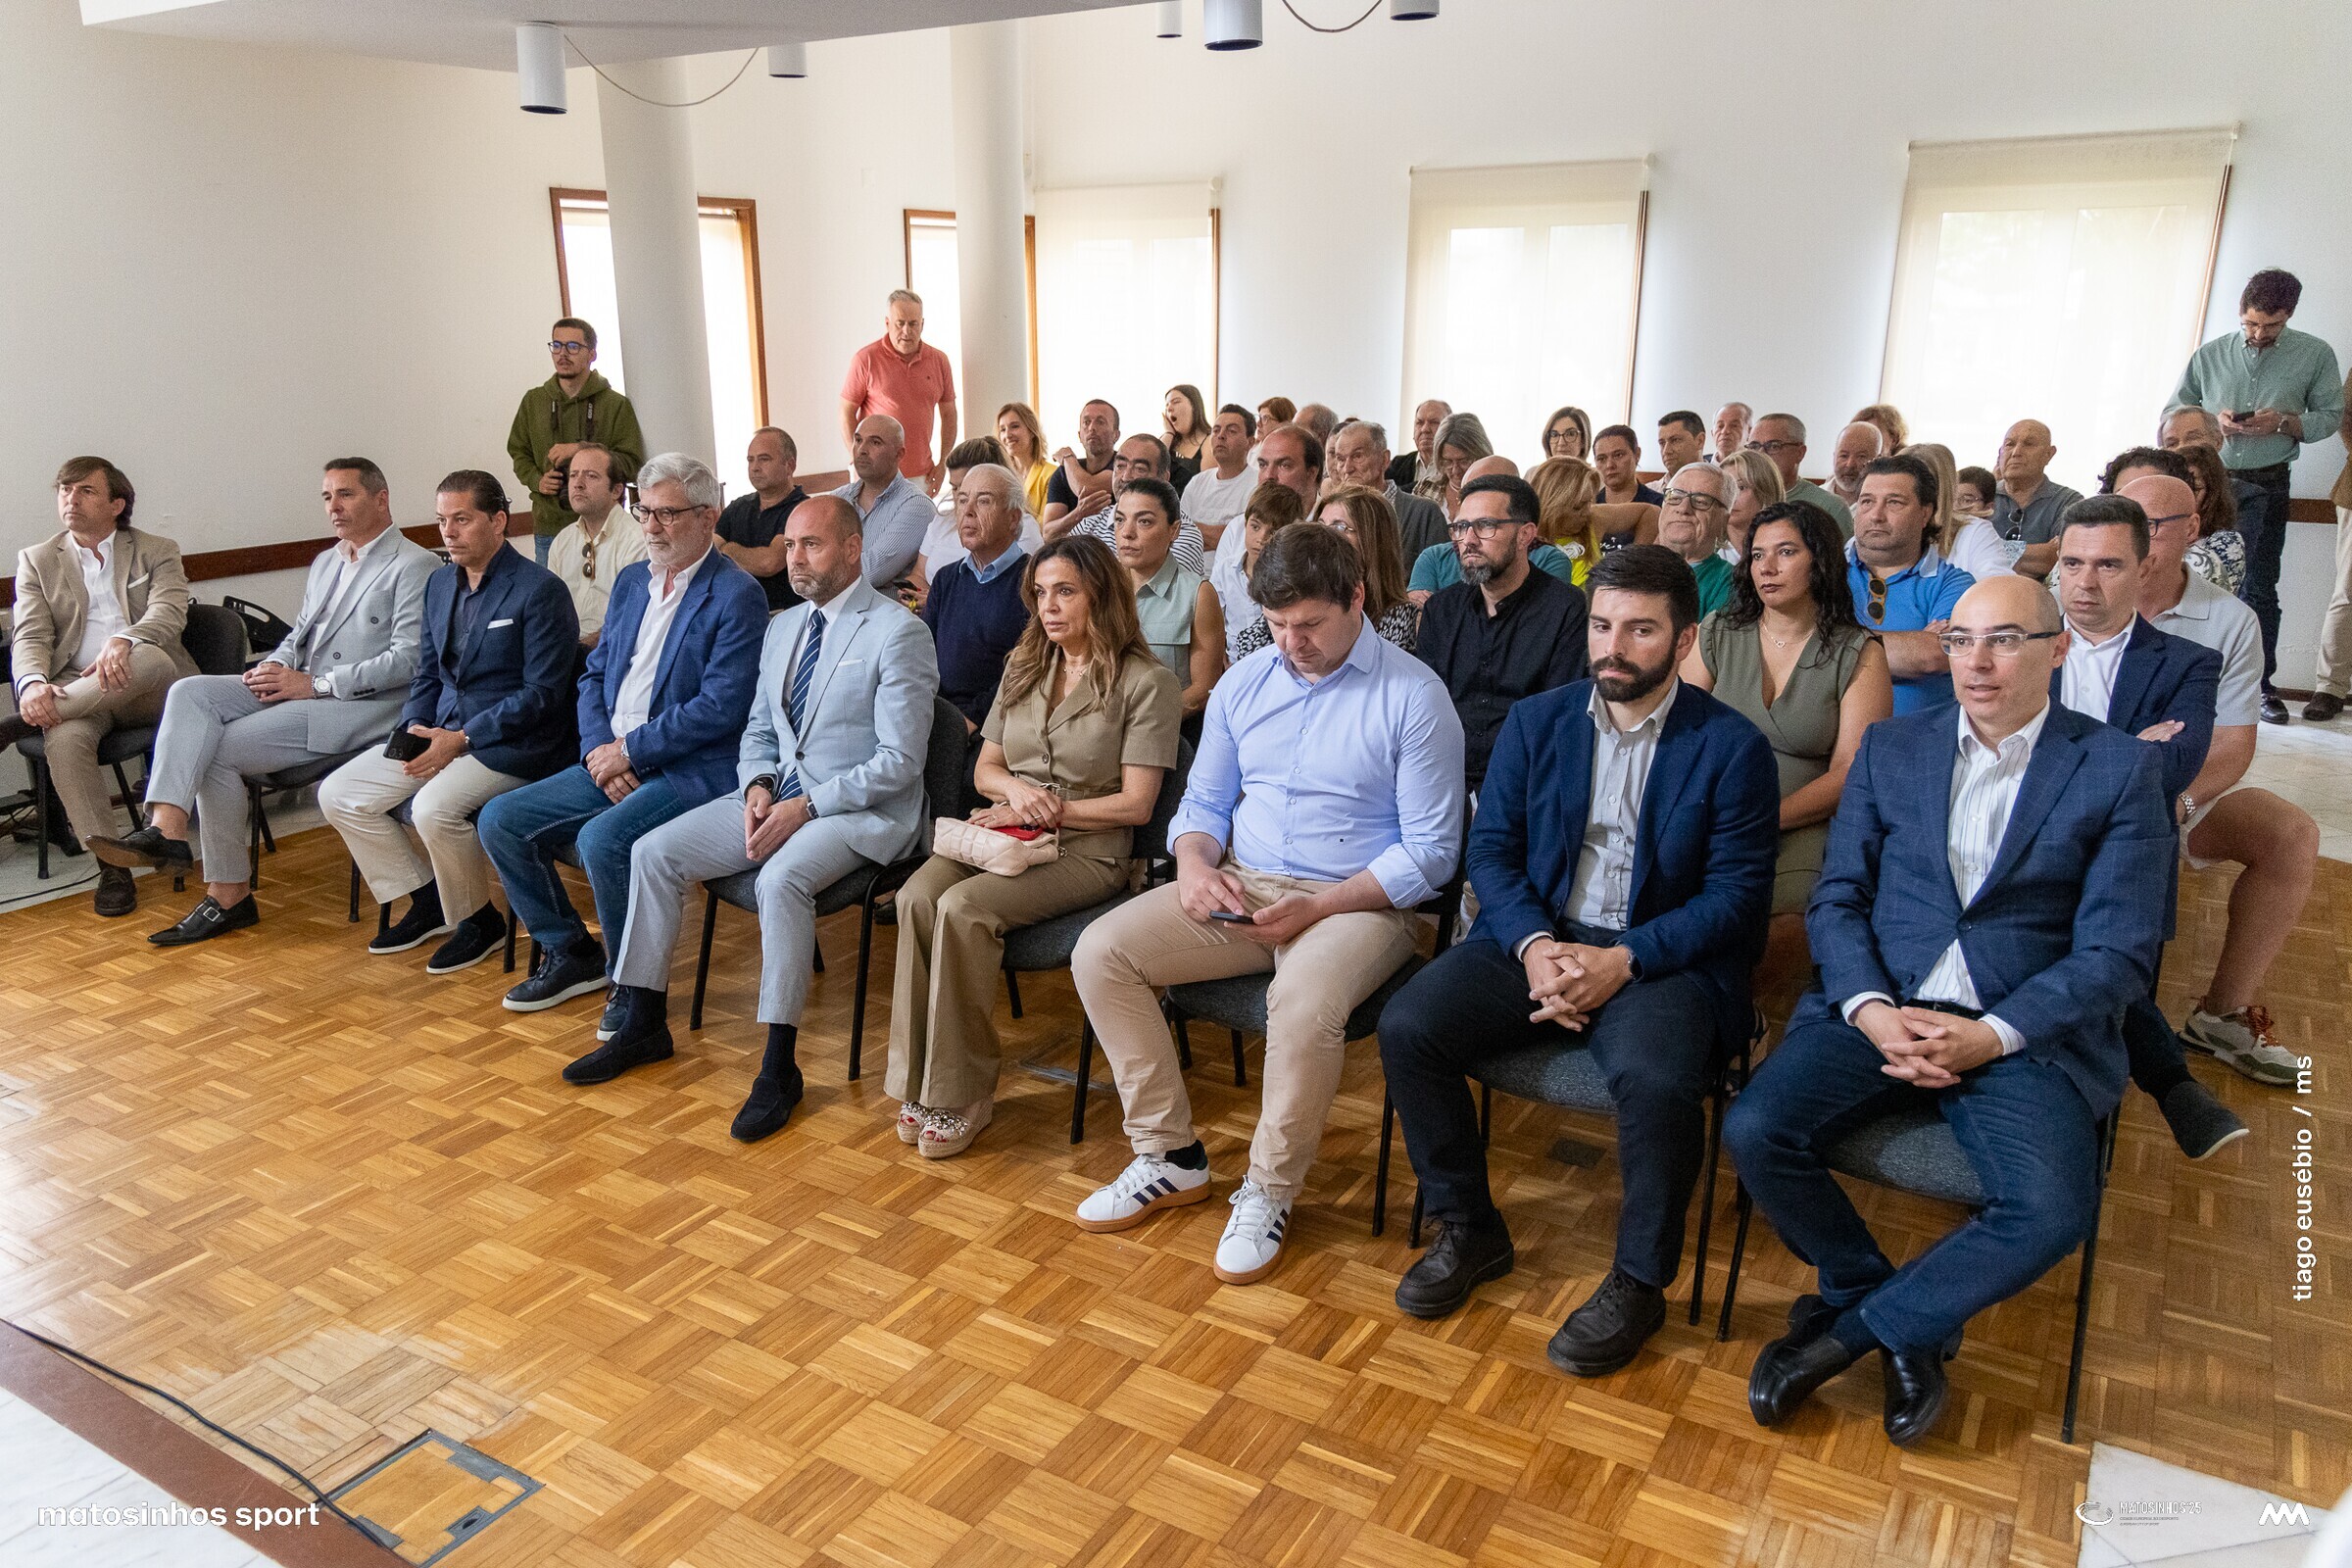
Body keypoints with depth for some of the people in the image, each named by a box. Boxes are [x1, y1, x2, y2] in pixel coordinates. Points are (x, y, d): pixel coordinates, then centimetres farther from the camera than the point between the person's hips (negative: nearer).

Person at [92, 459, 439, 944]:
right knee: (190, 692, -14)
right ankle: (165, 827, -27)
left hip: (365, 704, -8)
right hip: (299, 689, 9)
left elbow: (410, 659, -17)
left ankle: (228, 895, -8)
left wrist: (316, 684, -17)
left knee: (221, 749, -19)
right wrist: (275, 667, 1)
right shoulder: (325, 562, 23)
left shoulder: (415, 567, -7)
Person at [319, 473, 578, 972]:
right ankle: (427, 901, 13)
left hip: (511, 742, -8)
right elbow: (427, 676, 18)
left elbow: (542, 694, -16)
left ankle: (479, 921, -5)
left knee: (434, 806, -31)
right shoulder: (439, 583, 13)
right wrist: (413, 730, -2)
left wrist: (461, 740, -20)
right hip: (441, 733, 8)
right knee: (338, 794, -1)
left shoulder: (540, 590, -12)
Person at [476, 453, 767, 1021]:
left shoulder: (736, 595, -10)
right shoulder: (631, 581, 16)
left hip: (693, 770, -8)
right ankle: (570, 954, 15)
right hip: (611, 762, 8)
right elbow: (594, 676, 16)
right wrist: (599, 750, -3)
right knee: (500, 821, -1)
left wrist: (629, 751, -14)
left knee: (602, 839, -31)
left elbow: (720, 707, -18)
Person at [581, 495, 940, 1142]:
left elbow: (899, 762, -16)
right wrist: (758, 787, -3)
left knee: (782, 878, -35)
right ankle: (642, 1025, 9)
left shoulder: (897, 633, -11)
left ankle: (779, 1068, -23)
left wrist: (806, 807, -20)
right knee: (654, 852, -4)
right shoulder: (782, 628, 13)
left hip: (863, 811, -8)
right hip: (777, 796, 8)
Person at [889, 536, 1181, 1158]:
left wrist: (1046, 809, -10)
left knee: (963, 907, -30)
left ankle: (963, 1094, -17)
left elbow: (1135, 804, -8)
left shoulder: (1145, 681, -4)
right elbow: (985, 769, 18)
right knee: (917, 897, -25)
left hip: (1086, 850, -5)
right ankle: (921, 1083, -18)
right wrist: (1018, 789, -5)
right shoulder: (1023, 667, 17)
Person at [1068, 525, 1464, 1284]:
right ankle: (1170, 1157, 1)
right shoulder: (1244, 682, 8)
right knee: (1100, 952, -12)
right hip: (1239, 888, 6)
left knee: (1304, 1001, -37)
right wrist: (1195, 862, -8)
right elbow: (1203, 802, 16)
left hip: (1356, 902, -5)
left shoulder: (1413, 697, -9)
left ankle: (1269, 1191, -10)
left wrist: (1317, 907, -19)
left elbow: (1430, 852, -10)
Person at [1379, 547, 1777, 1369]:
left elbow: (1735, 895, -6)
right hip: (1536, 940, 4)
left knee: (1655, 1079, -34)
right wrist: (1533, 944, -14)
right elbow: (1490, 847, 5)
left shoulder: (1731, 746, -2)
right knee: (1406, 1027, -19)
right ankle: (1469, 1229, 4)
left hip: (1661, 958, -3)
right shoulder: (1535, 722, 10)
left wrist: (1622, 961, -19)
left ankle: (1638, 1283, -6)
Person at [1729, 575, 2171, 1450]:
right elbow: (1837, 899, 8)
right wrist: (1870, 1009, -11)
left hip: (2027, 1030, -2)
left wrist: (1993, 1035, -16)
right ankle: (1906, 1323, 2)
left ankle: (1853, 1327, -4)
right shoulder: (1890, 749, 12)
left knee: (2051, 1211, -29)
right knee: (1754, 1130, -22)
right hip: (1880, 1007, 2)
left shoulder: (2120, 770, 3)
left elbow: (2118, 951, -3)